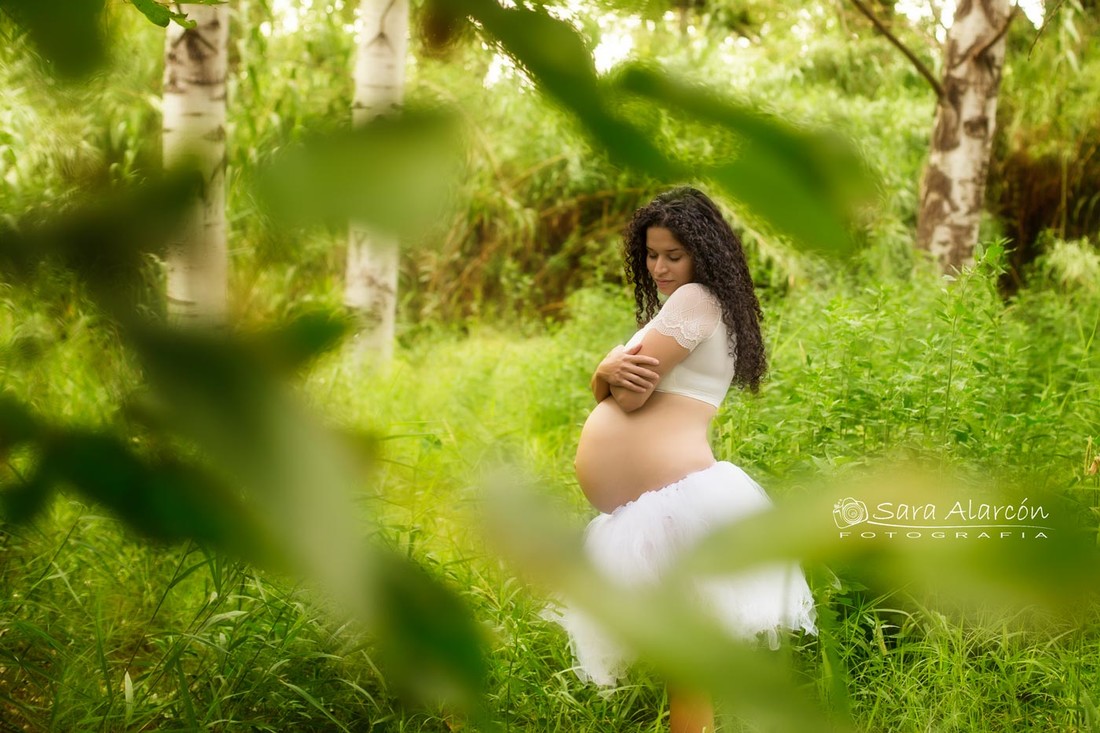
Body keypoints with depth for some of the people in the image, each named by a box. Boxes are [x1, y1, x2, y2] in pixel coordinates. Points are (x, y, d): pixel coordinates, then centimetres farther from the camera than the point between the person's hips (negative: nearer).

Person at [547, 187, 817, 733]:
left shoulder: (697, 299, -8)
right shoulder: (673, 308, 21)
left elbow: (632, 395, -15)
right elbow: (611, 389, 16)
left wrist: (622, 370, 6)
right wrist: (608, 373, -5)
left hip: (675, 504, -10)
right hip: (636, 517, 10)